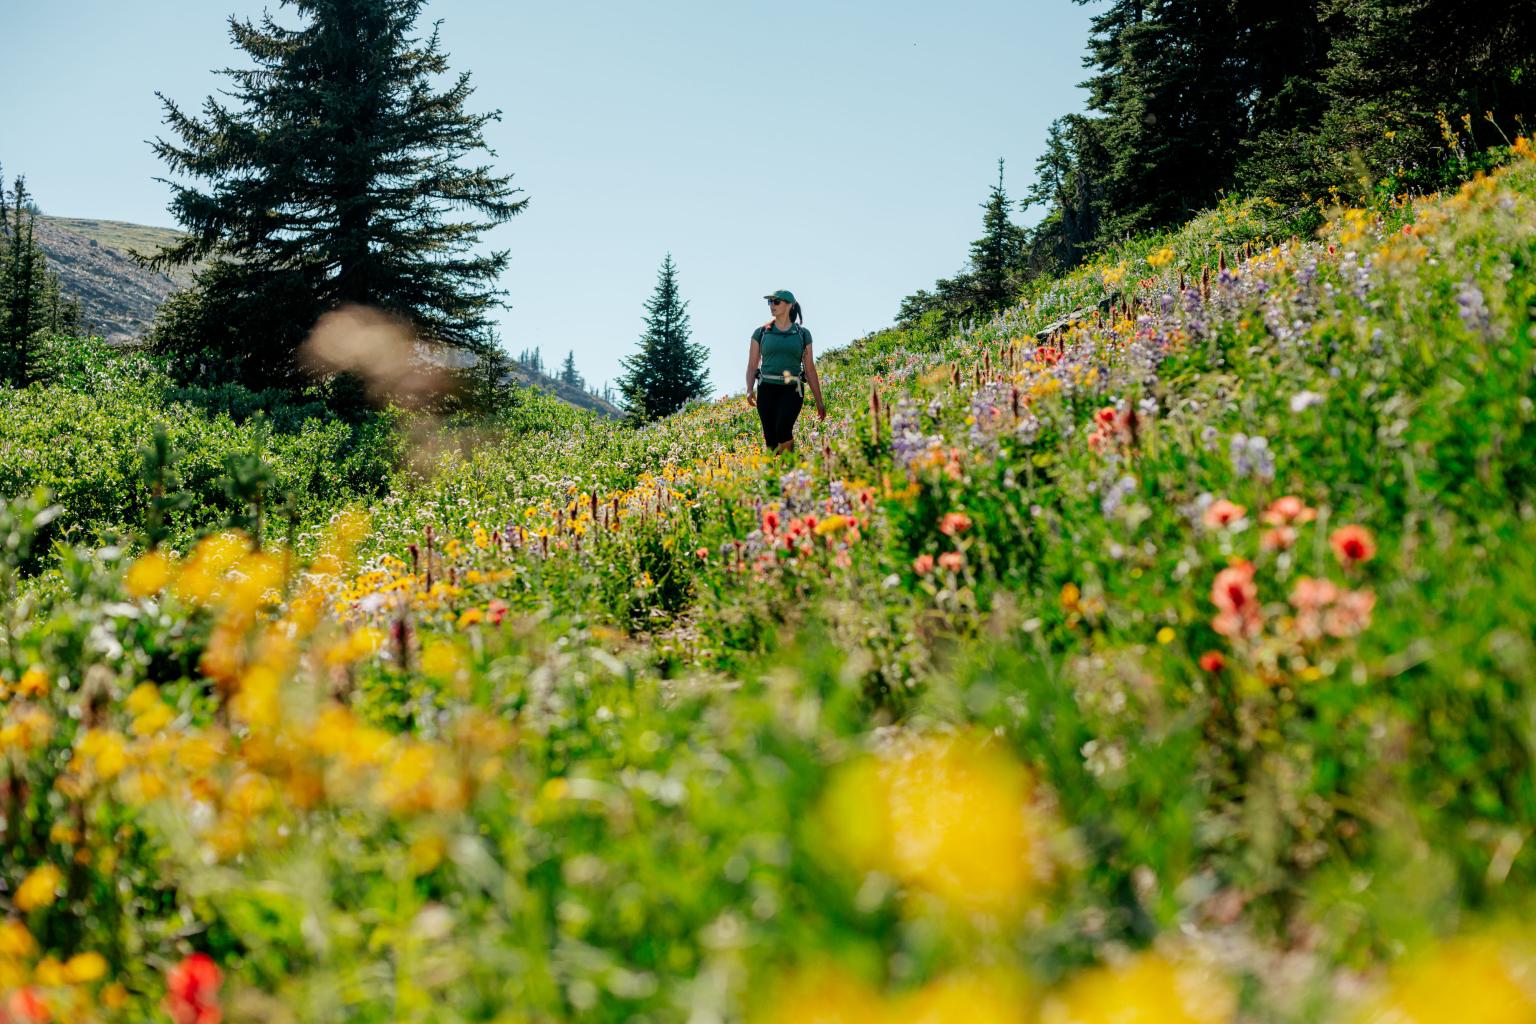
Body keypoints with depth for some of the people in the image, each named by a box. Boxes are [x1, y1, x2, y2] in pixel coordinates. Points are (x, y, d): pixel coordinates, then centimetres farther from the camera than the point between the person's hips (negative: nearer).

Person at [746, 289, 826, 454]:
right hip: (767, 389, 1)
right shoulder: (761, 333, 8)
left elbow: (810, 369, 11)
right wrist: (749, 390, -11)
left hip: (792, 390, -1)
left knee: (783, 429, -26)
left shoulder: (803, 334, 8)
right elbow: (752, 365, 7)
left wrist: (819, 401, 10)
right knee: (771, 438, -4)